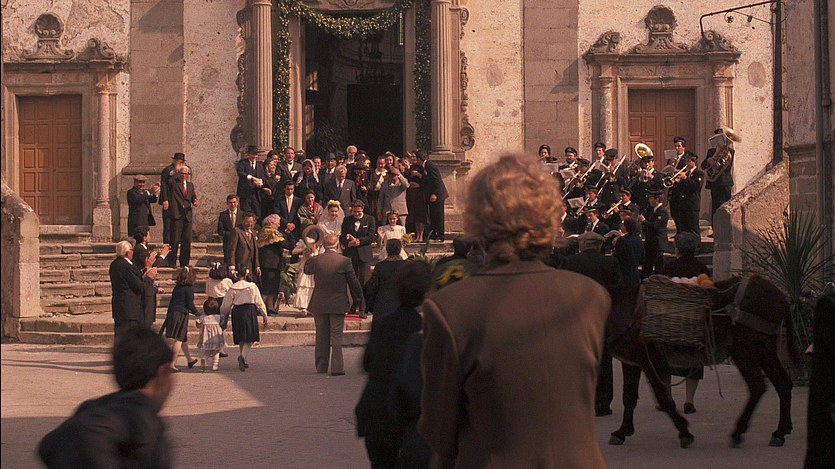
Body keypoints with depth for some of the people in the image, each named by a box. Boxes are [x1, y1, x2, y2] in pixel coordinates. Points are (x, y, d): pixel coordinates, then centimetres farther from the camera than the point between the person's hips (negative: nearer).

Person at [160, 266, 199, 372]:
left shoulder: (177, 287, 13)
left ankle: (189, 360, 34)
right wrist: (196, 312, 10)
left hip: (172, 313, 8)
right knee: (179, 339, -5)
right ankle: (172, 364, -11)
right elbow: (189, 304, -10)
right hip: (181, 315, -8)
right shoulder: (189, 288, -8)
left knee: (184, 338, 20)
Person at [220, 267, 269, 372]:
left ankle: (243, 361, 22)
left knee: (241, 339, 15)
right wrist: (265, 317, 6)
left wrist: (224, 316, 19)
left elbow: (226, 306, 2)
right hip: (250, 312, -2)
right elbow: (259, 303, 0)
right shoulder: (252, 286, -2)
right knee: (249, 339, -1)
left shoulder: (232, 289, -1)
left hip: (237, 313, 2)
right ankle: (243, 356, -26)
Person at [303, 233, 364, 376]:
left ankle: (321, 367, 16)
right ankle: (336, 368, -3)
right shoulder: (344, 261, -11)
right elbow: (354, 283, -5)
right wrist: (358, 300, 7)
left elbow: (306, 269, 16)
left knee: (321, 336, 11)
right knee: (336, 336, 1)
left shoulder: (315, 260, -6)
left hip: (319, 304, 2)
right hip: (338, 304, -2)